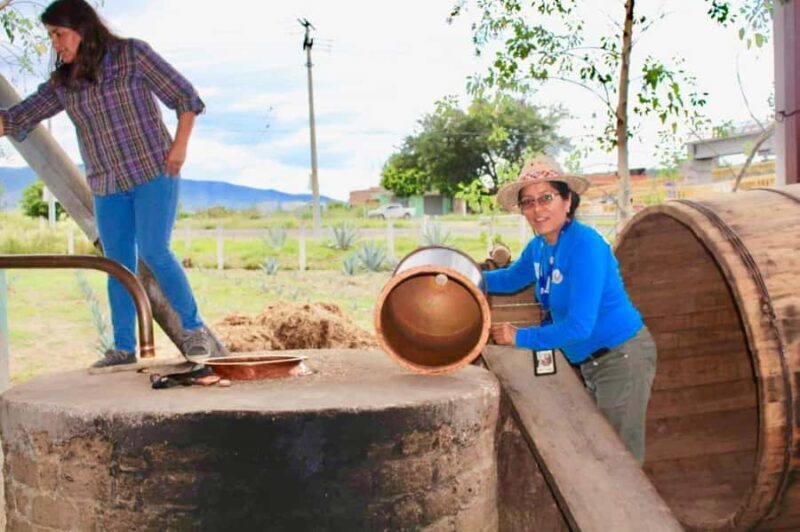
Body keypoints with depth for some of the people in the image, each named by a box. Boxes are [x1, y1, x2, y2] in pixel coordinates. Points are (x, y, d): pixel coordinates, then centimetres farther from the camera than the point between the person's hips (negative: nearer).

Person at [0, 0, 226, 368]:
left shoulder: (132, 54, -3)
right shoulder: (62, 83, 8)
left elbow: (185, 96, -2)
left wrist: (179, 144, -12)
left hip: (153, 172, -5)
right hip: (107, 186, 5)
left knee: (153, 252, -17)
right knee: (118, 265, 3)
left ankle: (194, 330, -6)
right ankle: (123, 348, 8)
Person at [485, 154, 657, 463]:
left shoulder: (585, 245, -25)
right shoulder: (539, 247, 1)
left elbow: (579, 326, -29)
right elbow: (511, 279, 23)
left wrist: (520, 338, -20)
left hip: (622, 357, -9)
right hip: (588, 361, 9)